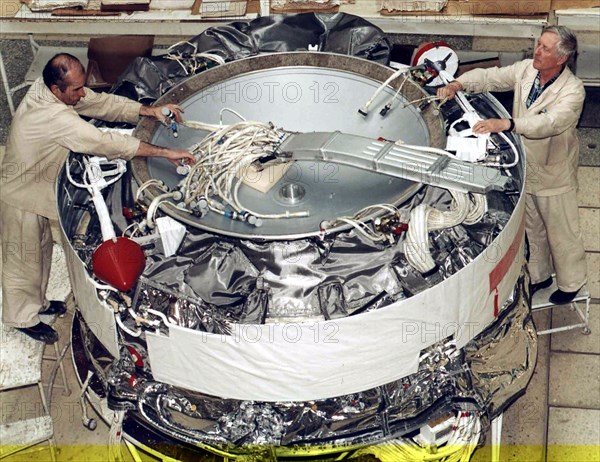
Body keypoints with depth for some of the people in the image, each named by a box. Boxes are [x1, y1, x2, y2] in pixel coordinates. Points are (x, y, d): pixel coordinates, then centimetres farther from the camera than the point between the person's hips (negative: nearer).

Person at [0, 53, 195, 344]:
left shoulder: (48, 88, -12)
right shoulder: (55, 118, -39)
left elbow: (102, 103, -6)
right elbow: (106, 143, -40)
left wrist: (149, 110, -18)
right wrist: (166, 153, -36)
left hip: (36, 190, 9)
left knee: (41, 248, 26)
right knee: (24, 259, 11)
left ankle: (37, 302, 47)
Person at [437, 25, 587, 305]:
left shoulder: (572, 91, -26)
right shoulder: (526, 69, -8)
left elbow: (550, 122, -42)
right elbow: (489, 77, -1)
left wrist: (505, 124, -53)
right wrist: (458, 84, -21)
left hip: (553, 175, -6)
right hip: (525, 167, 6)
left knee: (561, 232, 12)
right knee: (532, 228, 24)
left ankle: (571, 282, 34)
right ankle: (540, 275, 45)